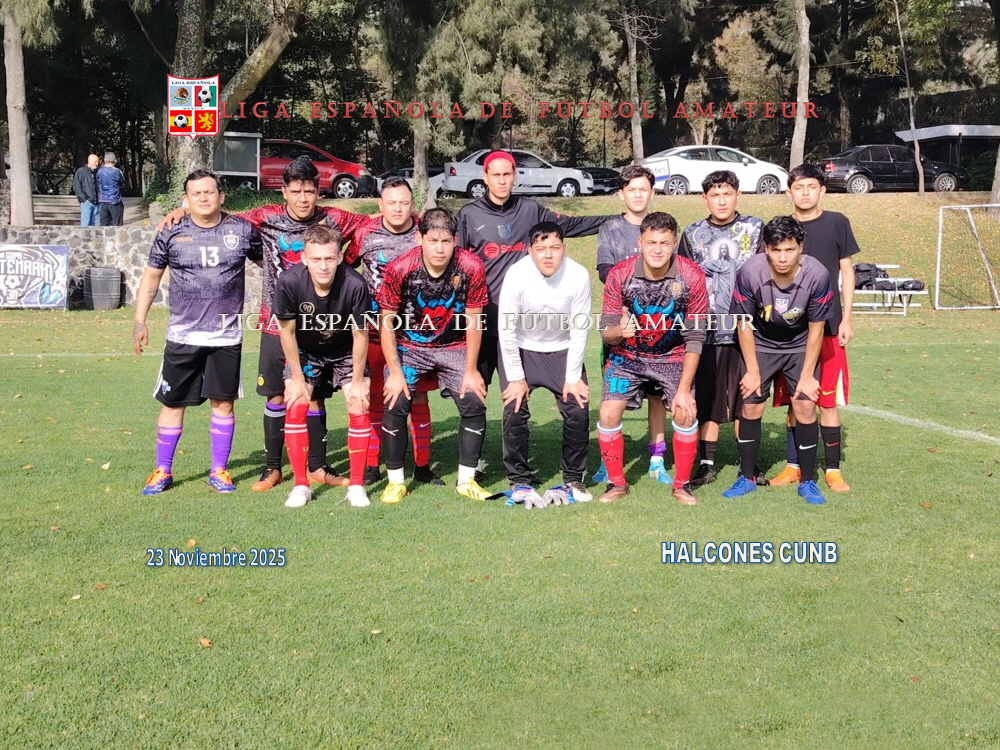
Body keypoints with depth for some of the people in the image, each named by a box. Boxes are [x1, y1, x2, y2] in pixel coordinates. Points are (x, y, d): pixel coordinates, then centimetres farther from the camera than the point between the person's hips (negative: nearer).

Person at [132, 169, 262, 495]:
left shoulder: (242, 230, 0)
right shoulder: (172, 233, 0)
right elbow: (151, 276, 9)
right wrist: (139, 321, 5)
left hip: (227, 336, 0)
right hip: (182, 336, 0)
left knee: (223, 401, 5)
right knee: (172, 402, 5)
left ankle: (219, 471, 19)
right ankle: (162, 471, 19)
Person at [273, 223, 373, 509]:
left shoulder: (355, 285, -33)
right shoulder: (290, 282, -31)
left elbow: (360, 336, -19)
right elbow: (287, 331, -15)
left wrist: (357, 382, -12)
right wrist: (297, 379, -10)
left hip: (346, 353, 0)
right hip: (305, 351, 1)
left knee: (359, 408, -12)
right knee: (296, 408, -12)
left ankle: (357, 485, 1)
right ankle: (300, 485, 2)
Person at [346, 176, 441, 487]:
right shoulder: (365, 235, -2)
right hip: (375, 331, 0)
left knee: (418, 397, 4)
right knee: (375, 397, 4)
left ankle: (422, 466, 14)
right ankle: (371, 465, 14)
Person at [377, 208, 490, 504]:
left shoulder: (471, 267, -19)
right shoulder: (399, 269, -20)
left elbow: (473, 320, -8)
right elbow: (387, 322, -11)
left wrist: (470, 371, -7)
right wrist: (395, 372, -15)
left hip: (454, 347, 1)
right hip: (409, 346, -1)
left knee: (474, 403, -12)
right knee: (395, 404, -15)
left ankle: (466, 480, 5)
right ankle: (395, 481, 3)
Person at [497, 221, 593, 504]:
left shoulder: (578, 276, -21)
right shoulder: (517, 275, -23)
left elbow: (579, 329, -12)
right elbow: (507, 329, -17)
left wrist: (573, 377, -10)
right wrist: (516, 377, -14)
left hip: (563, 349, 1)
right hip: (521, 349, -1)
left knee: (578, 411, -8)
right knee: (515, 411, -13)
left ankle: (573, 479, 11)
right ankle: (520, 480, 5)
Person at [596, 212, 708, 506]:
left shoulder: (692, 276, -18)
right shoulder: (619, 275, -18)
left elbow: (694, 338, -13)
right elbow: (606, 333, -12)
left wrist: (684, 388, -16)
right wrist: (619, 331, -38)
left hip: (673, 356, 0)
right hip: (627, 356, 0)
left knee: (686, 413, -16)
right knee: (608, 413, -14)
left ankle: (682, 484, 7)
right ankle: (616, 483, 8)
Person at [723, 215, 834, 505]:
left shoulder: (817, 275, -27)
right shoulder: (749, 272, -28)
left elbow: (816, 329, -14)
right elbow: (745, 324, -13)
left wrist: (807, 376, -11)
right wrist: (752, 370, -8)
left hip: (800, 346, 0)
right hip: (760, 344, 0)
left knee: (805, 407, -8)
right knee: (750, 405, -2)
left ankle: (807, 481, 6)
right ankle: (746, 477, 14)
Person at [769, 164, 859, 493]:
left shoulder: (837, 223, 3)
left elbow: (846, 271, 6)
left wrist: (846, 318, -1)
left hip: (828, 326, -1)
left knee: (828, 400, 2)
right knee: (794, 401, 5)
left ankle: (833, 469, 12)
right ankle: (794, 465, 16)